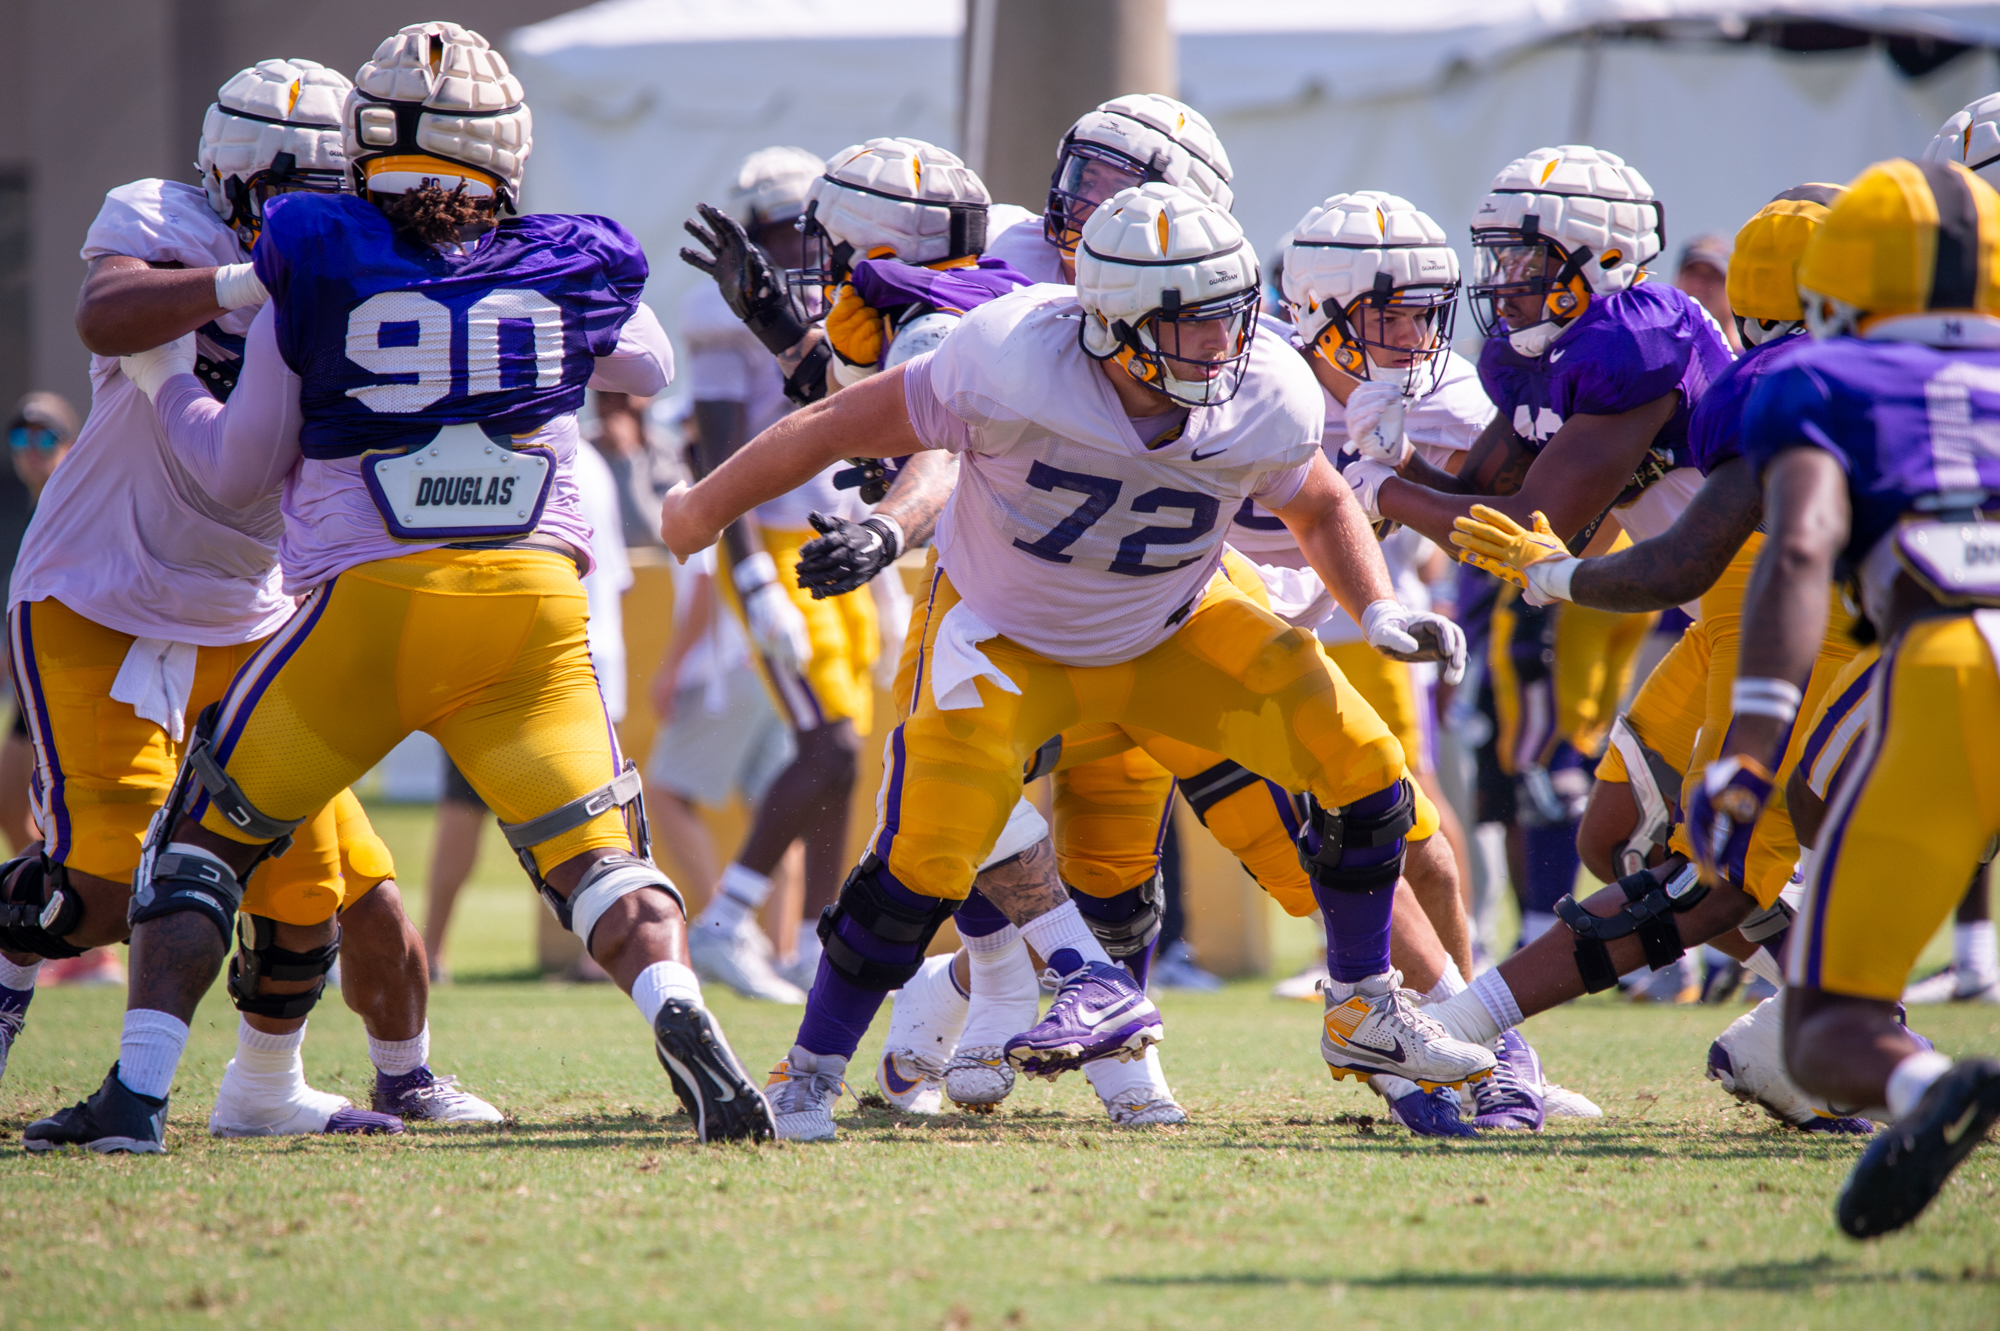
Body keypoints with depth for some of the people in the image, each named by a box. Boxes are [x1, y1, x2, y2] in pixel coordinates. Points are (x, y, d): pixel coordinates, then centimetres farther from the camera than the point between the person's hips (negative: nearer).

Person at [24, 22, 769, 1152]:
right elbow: (650, 367, 30)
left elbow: (240, 471, 12)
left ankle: (138, 1090, 6)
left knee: (208, 837, 13)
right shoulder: (568, 270, 6)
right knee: (597, 854, 6)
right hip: (536, 596, 1)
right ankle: (680, 1011, -22)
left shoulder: (313, 270, 1)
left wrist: (167, 381, 29)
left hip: (368, 604, -1)